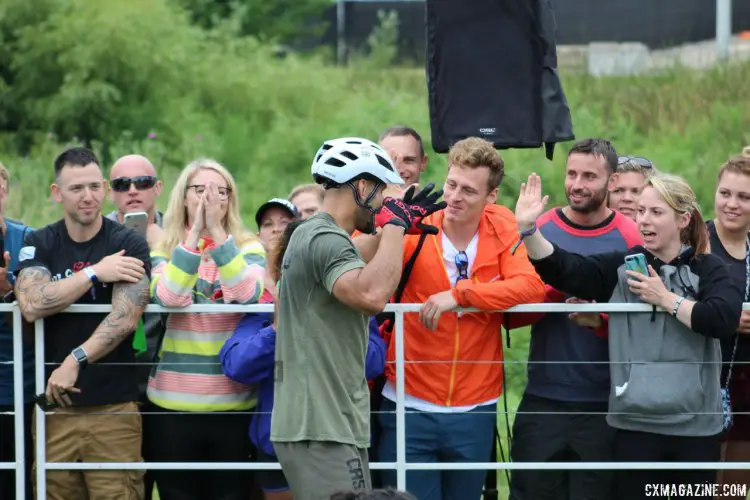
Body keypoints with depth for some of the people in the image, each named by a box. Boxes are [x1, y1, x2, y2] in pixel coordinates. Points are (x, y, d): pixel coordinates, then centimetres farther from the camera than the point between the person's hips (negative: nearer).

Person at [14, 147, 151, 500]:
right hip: (54, 408, 2)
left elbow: (125, 318, -11)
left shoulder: (128, 245, 1)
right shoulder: (38, 245, 8)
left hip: (113, 408, -2)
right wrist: (94, 273, -10)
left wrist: (75, 361, -18)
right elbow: (31, 305, -10)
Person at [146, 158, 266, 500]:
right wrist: (194, 236, -18)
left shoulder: (248, 248, 4)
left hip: (234, 403, 0)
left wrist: (217, 232, -19)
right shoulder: (163, 251, 5)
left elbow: (248, 293, -17)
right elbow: (168, 297, -15)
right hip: (175, 403, 0)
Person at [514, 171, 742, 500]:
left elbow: (725, 320, -17)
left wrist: (665, 299, -11)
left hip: (695, 425, -1)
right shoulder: (623, 267, 7)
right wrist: (528, 229, -19)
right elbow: (562, 269, -4)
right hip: (636, 423, 1)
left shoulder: (709, 270, 1)